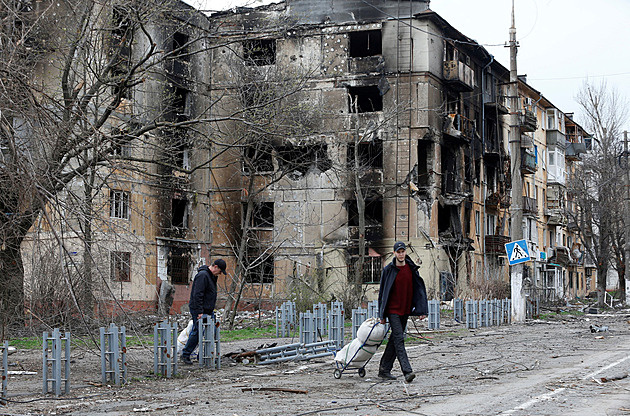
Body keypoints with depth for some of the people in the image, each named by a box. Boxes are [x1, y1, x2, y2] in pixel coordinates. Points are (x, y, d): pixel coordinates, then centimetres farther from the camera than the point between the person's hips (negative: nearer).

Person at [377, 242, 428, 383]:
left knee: (395, 340, 11)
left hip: (405, 311, 5)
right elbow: (382, 292, -1)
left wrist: (421, 310, 1)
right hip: (392, 310, -5)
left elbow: (419, 289, 9)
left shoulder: (412, 269, 5)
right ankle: (407, 371, -21)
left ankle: (384, 369, 21)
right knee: (399, 339, -13)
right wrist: (382, 314, -3)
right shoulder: (388, 270, -5)